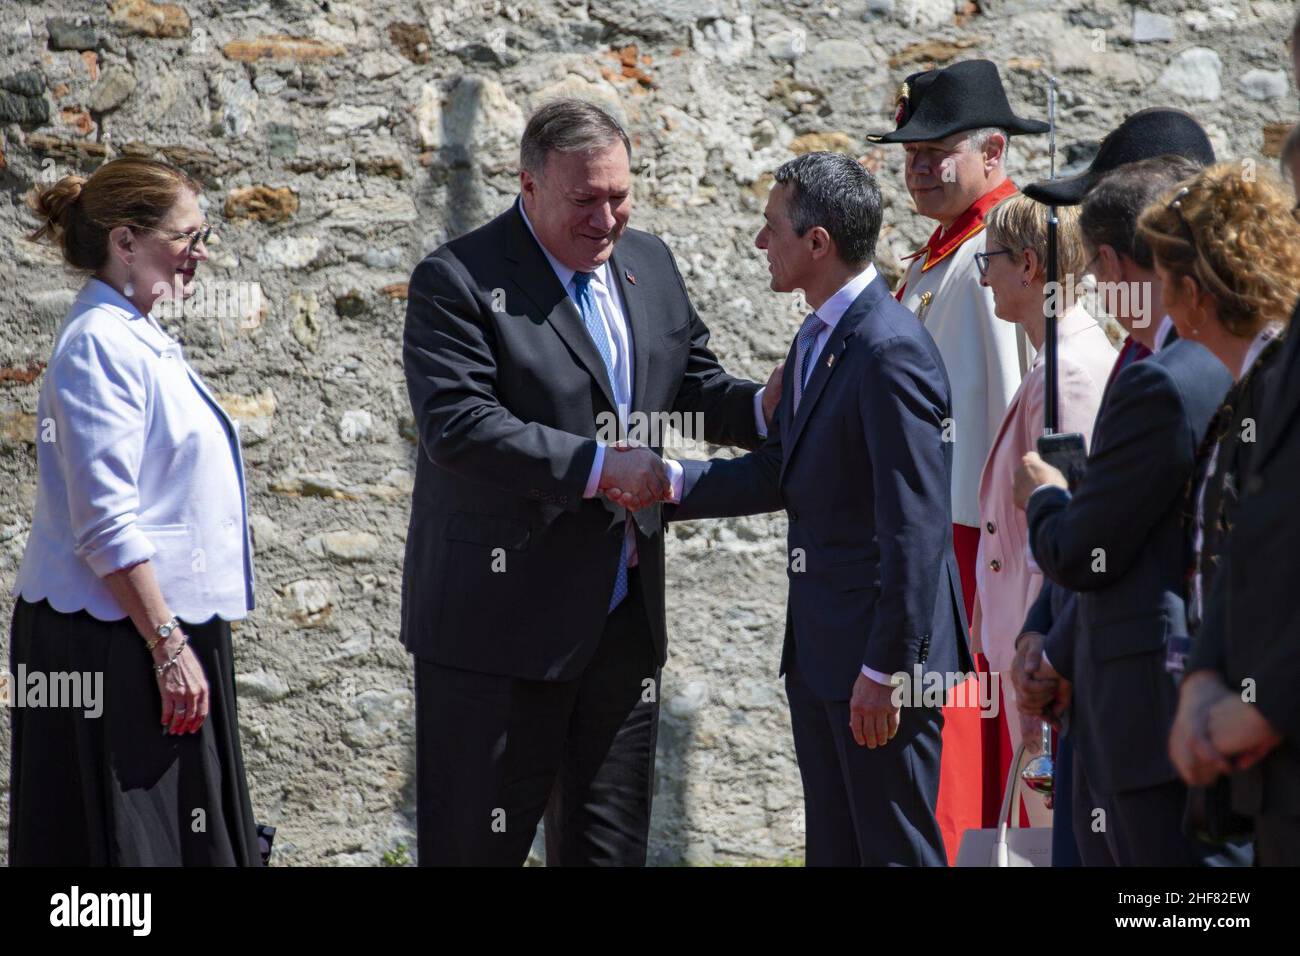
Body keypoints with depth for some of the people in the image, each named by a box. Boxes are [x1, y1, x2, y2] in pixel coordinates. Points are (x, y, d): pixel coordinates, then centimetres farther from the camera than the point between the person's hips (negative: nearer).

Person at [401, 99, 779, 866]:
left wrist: (760, 409, -3)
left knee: (609, 844, 12)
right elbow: (456, 426, -23)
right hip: (504, 620, -7)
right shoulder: (459, 282, -12)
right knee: (478, 845, 0)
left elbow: (692, 383, 19)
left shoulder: (650, 264, 10)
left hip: (624, 621, 7)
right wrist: (597, 467, -24)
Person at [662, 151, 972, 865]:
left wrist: (884, 669, -22)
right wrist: (671, 484, 5)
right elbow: (780, 474, 18)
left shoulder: (891, 351, -20)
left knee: (896, 850, -1)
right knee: (833, 850, 15)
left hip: (881, 648, -10)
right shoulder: (815, 341, 12)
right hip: (819, 647, 10)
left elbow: (914, 527, -22)